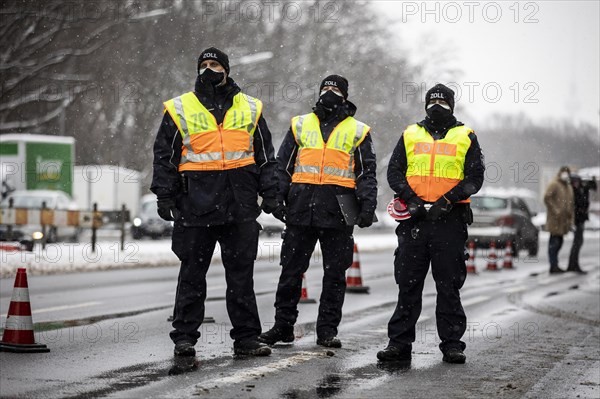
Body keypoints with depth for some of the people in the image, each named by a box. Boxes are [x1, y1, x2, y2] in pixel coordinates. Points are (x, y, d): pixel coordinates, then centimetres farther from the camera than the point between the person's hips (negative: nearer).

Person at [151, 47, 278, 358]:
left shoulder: (250, 109, 12)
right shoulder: (179, 109, 7)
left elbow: (266, 155, 16)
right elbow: (164, 156, 7)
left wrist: (269, 192, 8)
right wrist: (164, 195, -1)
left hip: (240, 203, 2)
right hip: (196, 204, -1)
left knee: (241, 273, 6)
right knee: (192, 274, 3)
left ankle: (246, 337, 11)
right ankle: (184, 337, 8)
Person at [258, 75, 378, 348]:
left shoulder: (357, 131, 10)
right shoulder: (300, 125, 14)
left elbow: (367, 173, 8)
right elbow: (283, 165, 14)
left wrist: (367, 205, -4)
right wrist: (277, 198, 3)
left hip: (338, 212, -1)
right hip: (301, 207, 1)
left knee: (335, 273, 2)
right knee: (291, 269, 3)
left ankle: (327, 329, 9)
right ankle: (283, 325, 11)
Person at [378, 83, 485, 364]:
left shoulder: (466, 137, 8)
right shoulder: (410, 135, 14)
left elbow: (475, 177, 1)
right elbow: (394, 172, 8)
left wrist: (446, 201, -12)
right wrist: (411, 199, -9)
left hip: (450, 220, -2)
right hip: (414, 217, 2)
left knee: (449, 284, 2)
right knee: (408, 283, 2)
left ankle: (452, 344, 8)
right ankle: (400, 343, 5)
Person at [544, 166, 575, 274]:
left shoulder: (569, 187, 20)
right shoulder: (554, 184, -7)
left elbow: (571, 203, 23)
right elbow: (547, 198, -17)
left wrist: (571, 218, 15)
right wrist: (555, 210, -21)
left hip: (564, 220, 9)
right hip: (555, 219, -9)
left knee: (559, 241, 11)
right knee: (554, 242, -8)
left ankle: (554, 265, 19)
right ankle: (553, 266, -7)